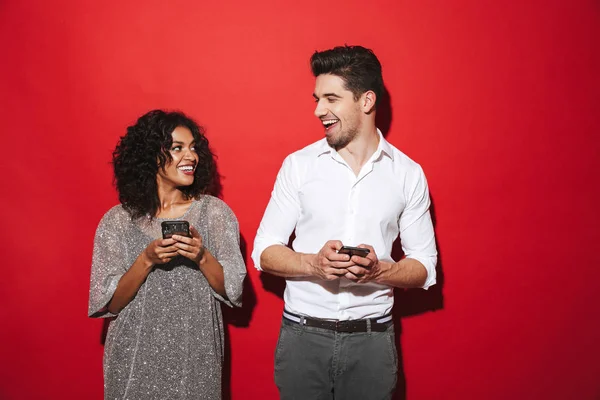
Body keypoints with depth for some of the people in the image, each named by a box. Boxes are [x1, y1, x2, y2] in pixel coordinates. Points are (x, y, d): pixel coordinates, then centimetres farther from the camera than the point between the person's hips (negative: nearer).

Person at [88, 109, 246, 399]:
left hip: (196, 353, 1)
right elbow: (110, 303, -6)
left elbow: (232, 289, -4)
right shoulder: (118, 220, -4)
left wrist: (202, 257, -21)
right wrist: (147, 260, -20)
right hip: (136, 356, 0)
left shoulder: (214, 211, -3)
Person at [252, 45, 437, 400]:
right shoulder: (298, 165, -1)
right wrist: (314, 263, -19)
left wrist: (378, 270, -18)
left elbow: (425, 268, 2)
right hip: (303, 334, 0)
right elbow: (264, 251, 0)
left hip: (372, 339, 0)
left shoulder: (408, 174, -1)